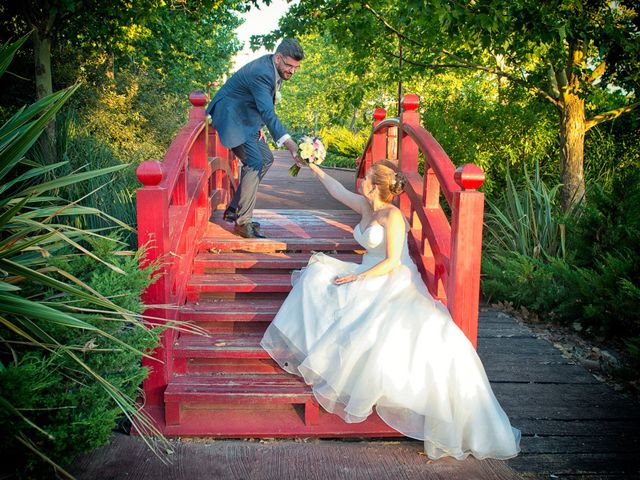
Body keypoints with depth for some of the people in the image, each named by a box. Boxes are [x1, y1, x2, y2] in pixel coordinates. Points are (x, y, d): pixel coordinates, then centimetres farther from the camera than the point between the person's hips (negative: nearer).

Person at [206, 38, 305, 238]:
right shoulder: (261, 73, -29)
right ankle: (243, 222, -12)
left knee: (266, 158, 12)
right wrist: (289, 144, -50)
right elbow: (268, 113, -41)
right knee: (255, 162, -19)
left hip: (246, 117, 10)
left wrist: (259, 127, 4)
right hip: (230, 116, -10)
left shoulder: (272, 67, 2)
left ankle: (234, 208, 17)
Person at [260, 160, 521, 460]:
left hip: (396, 283, -8)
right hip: (369, 278, 8)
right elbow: (337, 190, 23)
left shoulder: (393, 215, -16)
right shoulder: (365, 206, 7)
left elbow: (393, 262, -19)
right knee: (318, 275, -1)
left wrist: (358, 278, -18)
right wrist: (315, 169, 29)